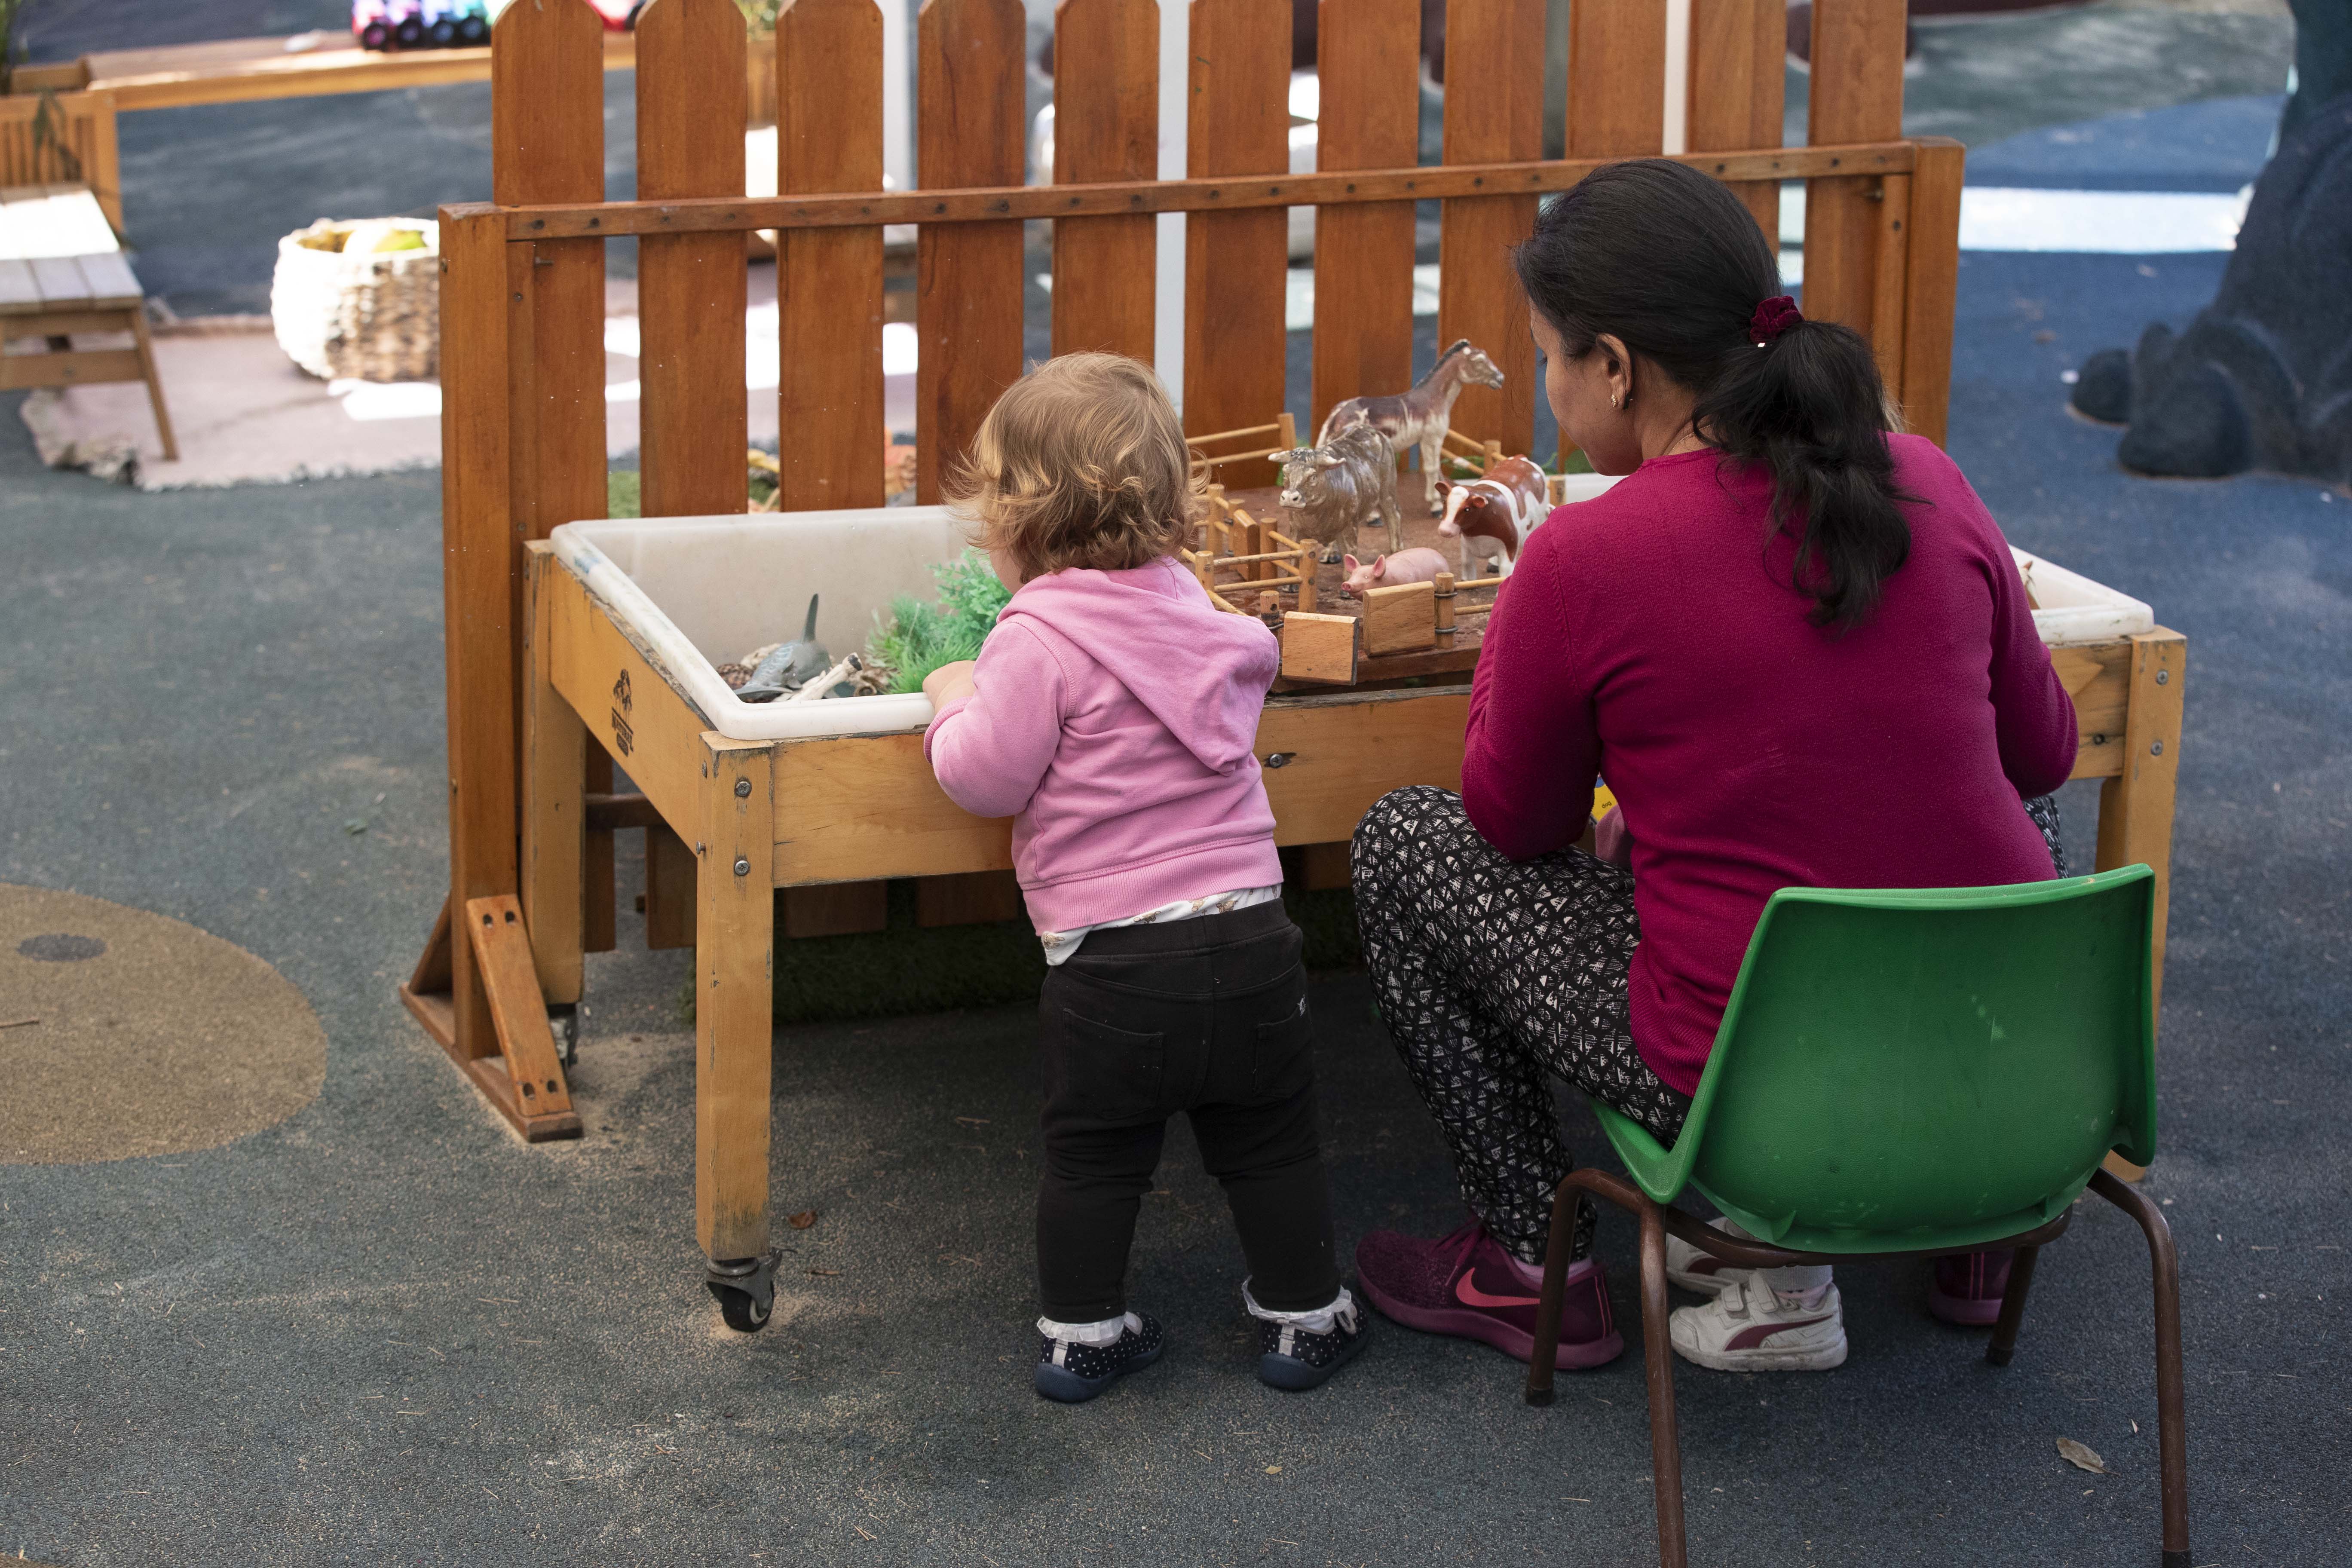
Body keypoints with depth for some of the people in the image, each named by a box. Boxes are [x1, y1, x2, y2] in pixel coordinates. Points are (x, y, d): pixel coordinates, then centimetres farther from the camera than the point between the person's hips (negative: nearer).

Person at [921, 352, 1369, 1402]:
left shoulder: (1039, 638, -11)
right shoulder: (1197, 615, 9)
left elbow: (990, 780, -12)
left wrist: (954, 705, 7)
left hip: (1109, 951, -4)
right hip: (1247, 926, 5)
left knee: (1093, 1155, 11)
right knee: (1271, 1144, 15)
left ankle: (1082, 1332, 19)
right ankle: (1302, 1316, 25)